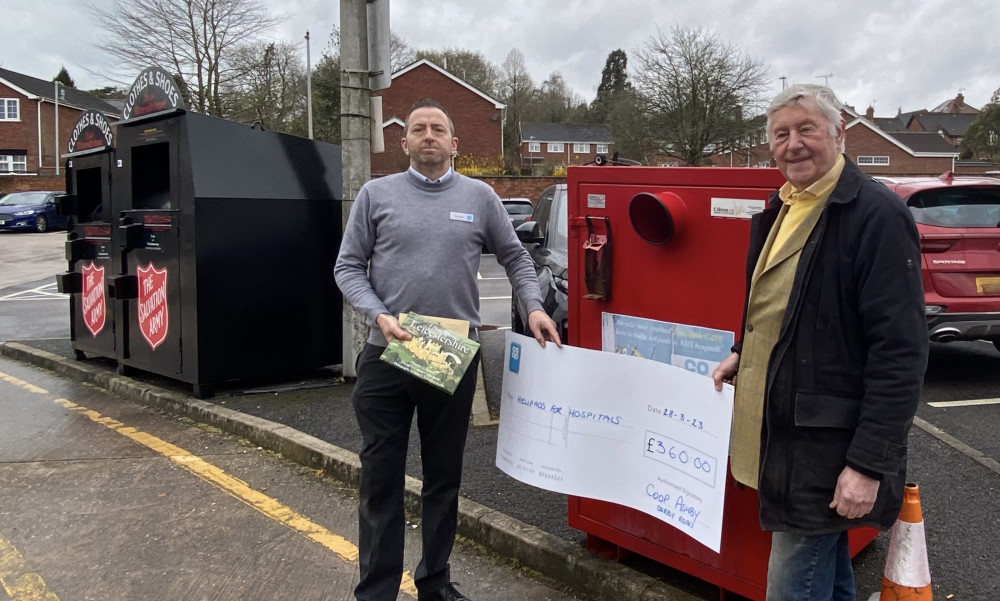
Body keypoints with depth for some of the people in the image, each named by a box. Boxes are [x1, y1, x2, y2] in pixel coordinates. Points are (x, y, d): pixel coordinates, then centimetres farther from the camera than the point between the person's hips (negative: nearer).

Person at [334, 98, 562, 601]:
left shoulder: (479, 197, 6)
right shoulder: (376, 194, 3)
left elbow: (515, 257, 14)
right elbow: (348, 267, 2)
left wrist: (533, 306, -1)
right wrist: (378, 316, -13)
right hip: (385, 357, -1)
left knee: (444, 476, 12)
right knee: (380, 478, 5)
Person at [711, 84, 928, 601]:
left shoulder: (876, 215, -16)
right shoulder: (778, 212, 10)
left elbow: (899, 353, -21)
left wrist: (869, 464, -23)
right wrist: (742, 355, 8)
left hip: (827, 447, -8)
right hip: (777, 431, 8)